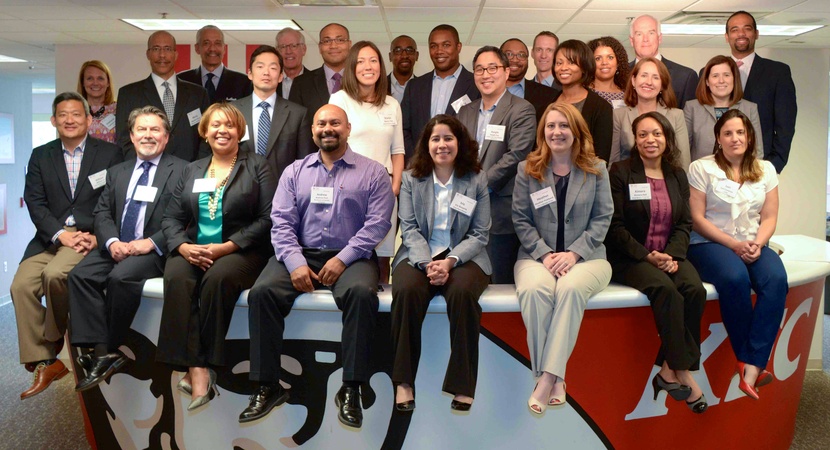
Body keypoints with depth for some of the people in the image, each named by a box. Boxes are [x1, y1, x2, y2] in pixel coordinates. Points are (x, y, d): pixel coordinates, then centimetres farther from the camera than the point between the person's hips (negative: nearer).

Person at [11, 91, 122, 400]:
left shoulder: (109, 153, 5)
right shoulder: (41, 157, 14)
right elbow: (35, 203, 3)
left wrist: (96, 236, -15)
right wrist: (61, 235, -14)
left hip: (91, 236, -4)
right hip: (50, 237, 4)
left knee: (55, 273, -29)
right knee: (21, 284, -19)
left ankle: (54, 339, -1)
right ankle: (42, 363, -9)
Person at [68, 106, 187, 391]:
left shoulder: (182, 171, 2)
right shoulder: (117, 173, 21)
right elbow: (102, 212, 12)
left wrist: (152, 242, -19)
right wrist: (112, 242, -9)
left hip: (154, 250, -5)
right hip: (116, 247, 6)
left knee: (121, 277, -30)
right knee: (80, 275, -20)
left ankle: (112, 349, -10)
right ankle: (101, 351, -19)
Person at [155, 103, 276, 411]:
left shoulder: (257, 166, 5)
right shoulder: (191, 170, 19)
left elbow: (267, 219, -6)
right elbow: (171, 218, 13)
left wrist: (227, 246, -16)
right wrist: (183, 246, -9)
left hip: (240, 251, -3)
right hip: (192, 250, 4)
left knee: (218, 278, -35)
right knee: (176, 278, -29)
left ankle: (202, 366, -23)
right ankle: (197, 372, -32)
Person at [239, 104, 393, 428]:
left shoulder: (372, 173, 7)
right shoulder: (294, 171, 16)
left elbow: (378, 223, -3)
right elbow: (281, 220, 5)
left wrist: (343, 259, -15)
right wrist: (295, 262, -12)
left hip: (349, 257, -2)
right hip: (300, 255, 3)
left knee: (362, 293, -34)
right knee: (261, 292, -24)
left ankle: (351, 389, -21)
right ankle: (267, 386, -11)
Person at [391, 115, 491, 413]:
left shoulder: (476, 179, 7)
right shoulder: (411, 179, 10)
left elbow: (479, 234, 1)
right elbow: (409, 229, 1)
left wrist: (450, 261, -16)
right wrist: (427, 263, -17)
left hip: (463, 257, 0)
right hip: (418, 255, 1)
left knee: (462, 293, -34)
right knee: (406, 291, -32)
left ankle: (463, 384, -20)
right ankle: (403, 381, -20)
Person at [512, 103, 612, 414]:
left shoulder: (596, 169, 8)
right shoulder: (527, 169, 9)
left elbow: (602, 218, 2)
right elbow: (521, 219, 4)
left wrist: (573, 254, -12)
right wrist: (544, 254, -11)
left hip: (585, 256, 0)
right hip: (538, 255, 1)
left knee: (571, 288, -35)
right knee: (533, 289, -34)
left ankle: (548, 377, -32)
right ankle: (553, 378, -26)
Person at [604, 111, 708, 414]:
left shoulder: (678, 176, 15)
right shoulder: (621, 172, 0)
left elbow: (684, 224, 10)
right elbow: (615, 227, -7)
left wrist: (673, 254, -9)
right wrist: (647, 256, -15)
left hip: (669, 255, 5)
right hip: (629, 258, -4)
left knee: (695, 290, -25)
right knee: (666, 290, -32)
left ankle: (670, 369, -15)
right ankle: (682, 371, -19)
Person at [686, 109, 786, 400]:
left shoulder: (765, 169, 14)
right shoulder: (702, 168, 2)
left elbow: (769, 218, 11)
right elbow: (697, 219, -5)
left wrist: (757, 244, -10)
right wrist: (734, 245, -13)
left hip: (753, 245, 4)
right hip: (709, 244, -3)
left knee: (776, 280, -30)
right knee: (735, 278, -36)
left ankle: (751, 369, -32)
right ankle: (748, 360, -19)